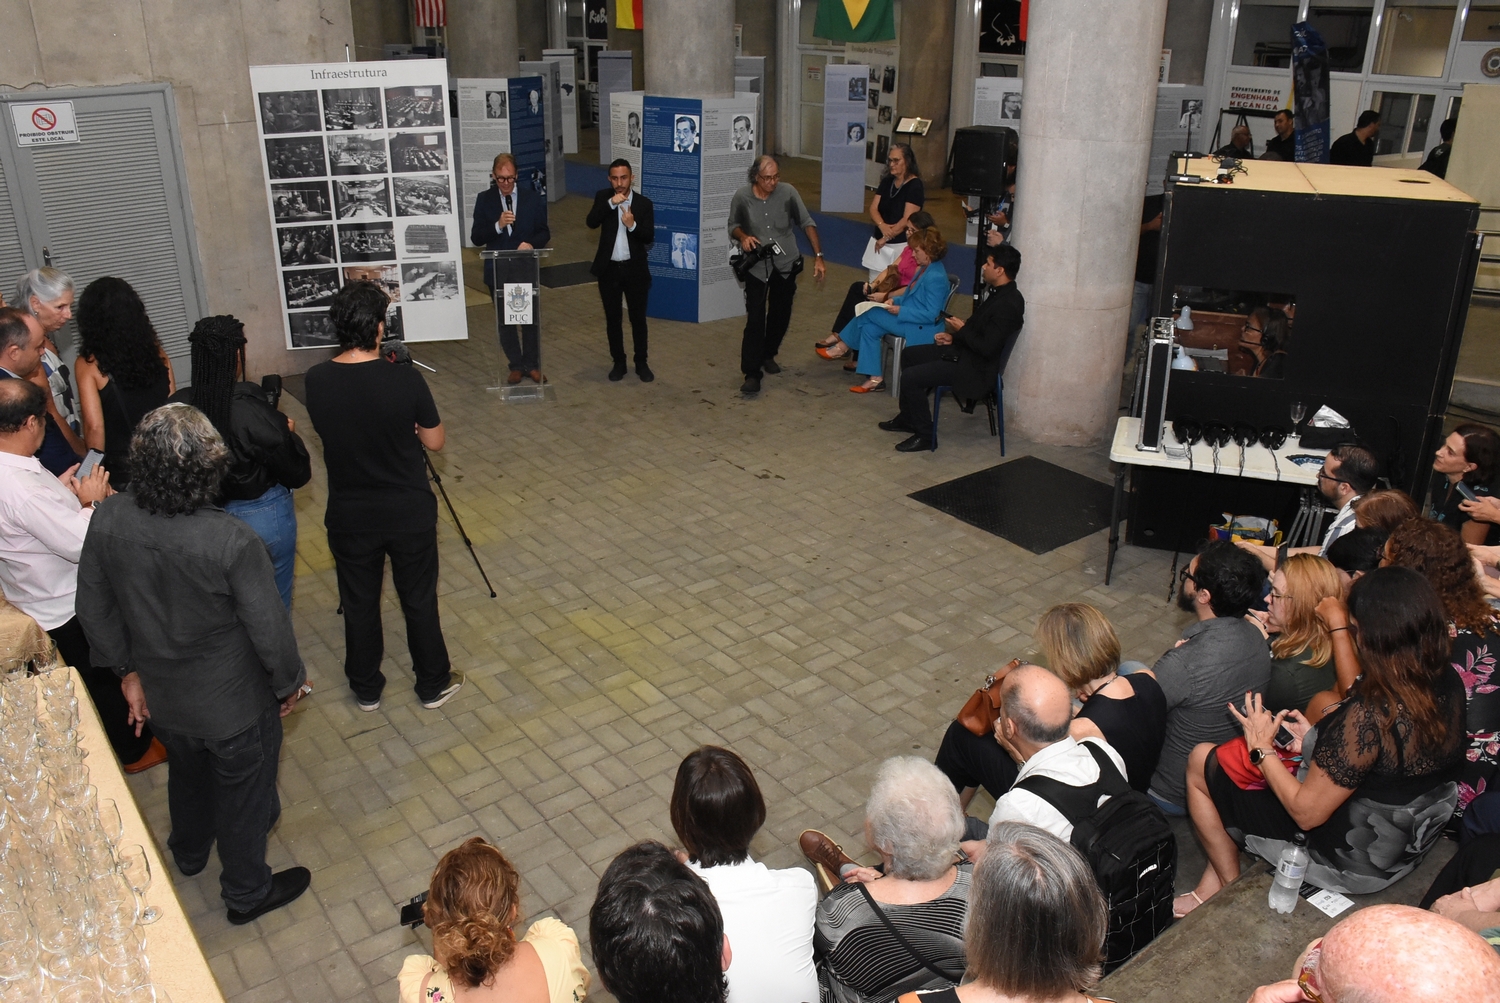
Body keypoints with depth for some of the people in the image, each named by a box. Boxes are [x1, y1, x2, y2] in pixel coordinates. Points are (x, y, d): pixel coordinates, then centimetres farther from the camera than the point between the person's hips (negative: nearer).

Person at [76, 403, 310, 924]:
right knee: (243, 789, 21)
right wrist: (289, 683, -3)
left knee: (186, 770, 34)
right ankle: (247, 891, 44)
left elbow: (93, 608, -4)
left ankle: (188, 852, 62)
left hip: (161, 698, 5)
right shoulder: (233, 543, -35)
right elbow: (269, 628, -24)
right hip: (233, 705, -5)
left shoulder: (108, 519, -19)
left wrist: (127, 670, 12)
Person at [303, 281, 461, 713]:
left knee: (359, 604, 19)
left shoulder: (316, 381, -11)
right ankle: (434, 685, 31)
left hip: (349, 517, 2)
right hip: (410, 514, -2)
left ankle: (366, 689, 35)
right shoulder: (405, 379, -20)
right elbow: (434, 441, -7)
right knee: (419, 601, 16)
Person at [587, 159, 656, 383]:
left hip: (634, 269, -1)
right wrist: (611, 203, -26)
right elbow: (591, 222, -16)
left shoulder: (644, 203, -4)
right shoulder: (603, 197, -1)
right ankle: (618, 363, 21)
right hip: (608, 269, 1)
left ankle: (641, 363, 20)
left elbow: (649, 238, -8)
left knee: (638, 318, 7)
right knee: (612, 319, 9)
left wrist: (632, 225, -26)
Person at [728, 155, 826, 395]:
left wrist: (818, 256, -7)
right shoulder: (742, 197, -12)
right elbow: (733, 225, 5)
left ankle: (768, 355, 38)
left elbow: (807, 223, -3)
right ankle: (752, 373, -8)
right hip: (757, 266, -2)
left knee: (780, 315, 15)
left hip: (786, 264, 2)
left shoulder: (788, 193, -11)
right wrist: (742, 236, -17)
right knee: (755, 319, -11)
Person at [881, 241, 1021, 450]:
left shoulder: (1009, 304, -25)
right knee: (909, 355, 20)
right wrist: (954, 337, 3)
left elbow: (986, 348, -28)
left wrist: (961, 330, -14)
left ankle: (925, 435, -4)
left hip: (975, 368, -11)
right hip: (963, 351, 11)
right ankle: (907, 418, 28)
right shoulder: (999, 293, 7)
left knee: (911, 377, -19)